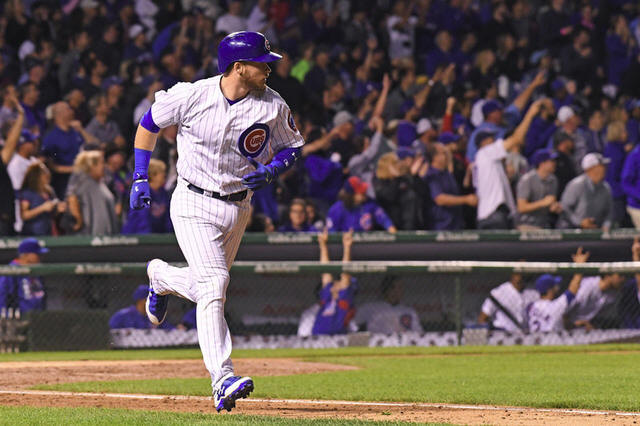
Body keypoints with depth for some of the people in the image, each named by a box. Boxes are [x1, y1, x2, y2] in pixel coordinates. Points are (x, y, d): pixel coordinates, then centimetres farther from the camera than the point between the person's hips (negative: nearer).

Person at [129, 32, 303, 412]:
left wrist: (272, 170, -15)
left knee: (207, 288, 16)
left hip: (239, 207, 5)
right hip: (194, 205, -5)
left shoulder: (273, 107, -8)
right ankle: (223, 380, -24)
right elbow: (149, 123, 2)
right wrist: (140, 178, -1)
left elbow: (293, 146, 7)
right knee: (214, 283, -20)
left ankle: (161, 276, 51)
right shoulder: (192, 96, -14)